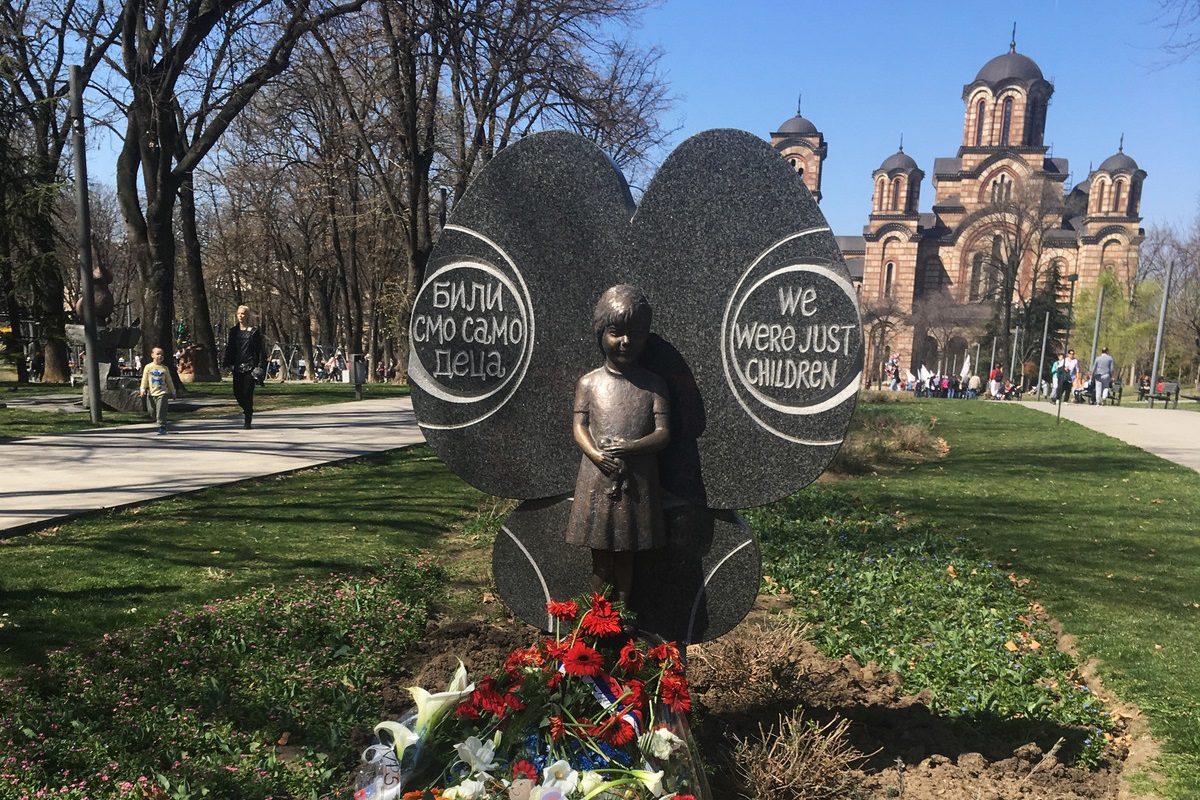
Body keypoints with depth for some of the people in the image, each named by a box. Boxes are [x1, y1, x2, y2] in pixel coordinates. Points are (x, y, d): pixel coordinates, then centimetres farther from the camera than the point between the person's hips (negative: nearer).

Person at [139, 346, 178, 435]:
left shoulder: (165, 368, 5)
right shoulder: (148, 367, 3)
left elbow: (169, 381, 12)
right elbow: (144, 379, 2)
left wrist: (173, 392, 14)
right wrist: (142, 390, -8)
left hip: (162, 393, -2)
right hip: (151, 393, 2)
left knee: (161, 411, -9)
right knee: (152, 411, 6)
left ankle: (162, 427, -4)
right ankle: (160, 422, 28)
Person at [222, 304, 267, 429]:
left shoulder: (254, 331, -1)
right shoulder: (233, 331, 11)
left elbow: (261, 350, -3)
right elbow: (229, 348, 13)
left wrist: (260, 366, -9)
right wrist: (226, 363, 5)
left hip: (250, 366, -4)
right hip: (237, 367, 4)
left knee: (247, 393, -6)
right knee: (237, 392, 4)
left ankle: (247, 421, 2)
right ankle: (247, 409, 31)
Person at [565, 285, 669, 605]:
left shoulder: (654, 384, 2)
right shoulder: (588, 382, 3)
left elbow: (663, 432, -3)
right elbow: (579, 426, -2)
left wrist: (630, 447, -20)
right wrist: (598, 455, -21)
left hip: (638, 480, 0)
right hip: (598, 478, 0)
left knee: (626, 555, 12)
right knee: (600, 555, 8)